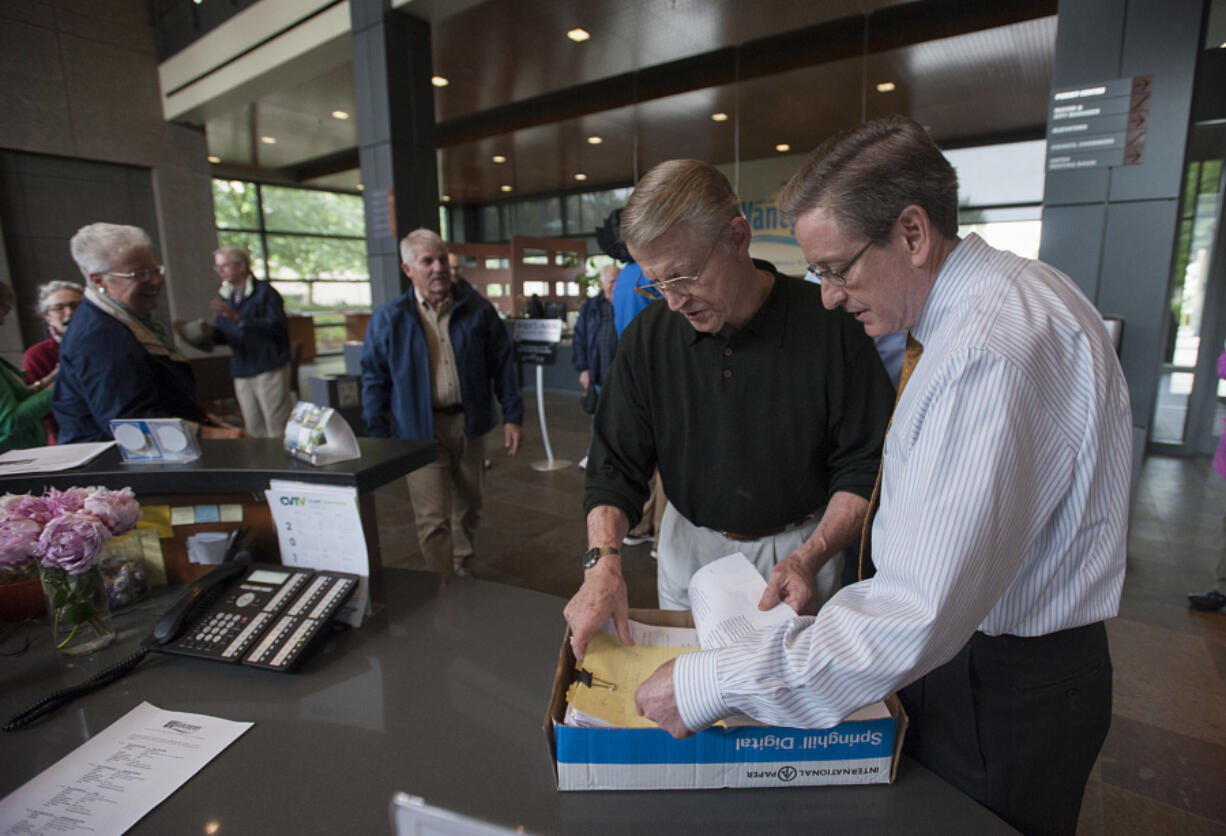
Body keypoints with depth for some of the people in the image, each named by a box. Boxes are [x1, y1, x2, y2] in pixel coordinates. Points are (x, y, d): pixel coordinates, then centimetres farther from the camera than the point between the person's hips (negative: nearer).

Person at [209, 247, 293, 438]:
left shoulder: (264, 292, -4)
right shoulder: (224, 296, 16)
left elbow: (276, 326, -18)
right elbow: (220, 335, 19)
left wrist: (238, 318, -24)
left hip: (269, 370, -7)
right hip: (241, 372, 7)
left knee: (278, 432, -6)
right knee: (255, 432, 11)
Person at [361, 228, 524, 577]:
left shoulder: (477, 309, 1)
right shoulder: (388, 319, -2)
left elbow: (502, 363, 6)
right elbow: (374, 380, 2)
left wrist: (512, 415, 1)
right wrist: (378, 437, -3)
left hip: (468, 423, 3)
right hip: (420, 429, -2)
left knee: (468, 507, 17)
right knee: (433, 519, -2)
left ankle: (462, 569, 39)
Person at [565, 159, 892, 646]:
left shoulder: (829, 326, -18)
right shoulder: (646, 337, -10)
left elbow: (865, 467, -11)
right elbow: (616, 465, -7)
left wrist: (809, 558, -21)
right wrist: (603, 559, -22)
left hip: (799, 548, -2)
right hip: (690, 545, 3)